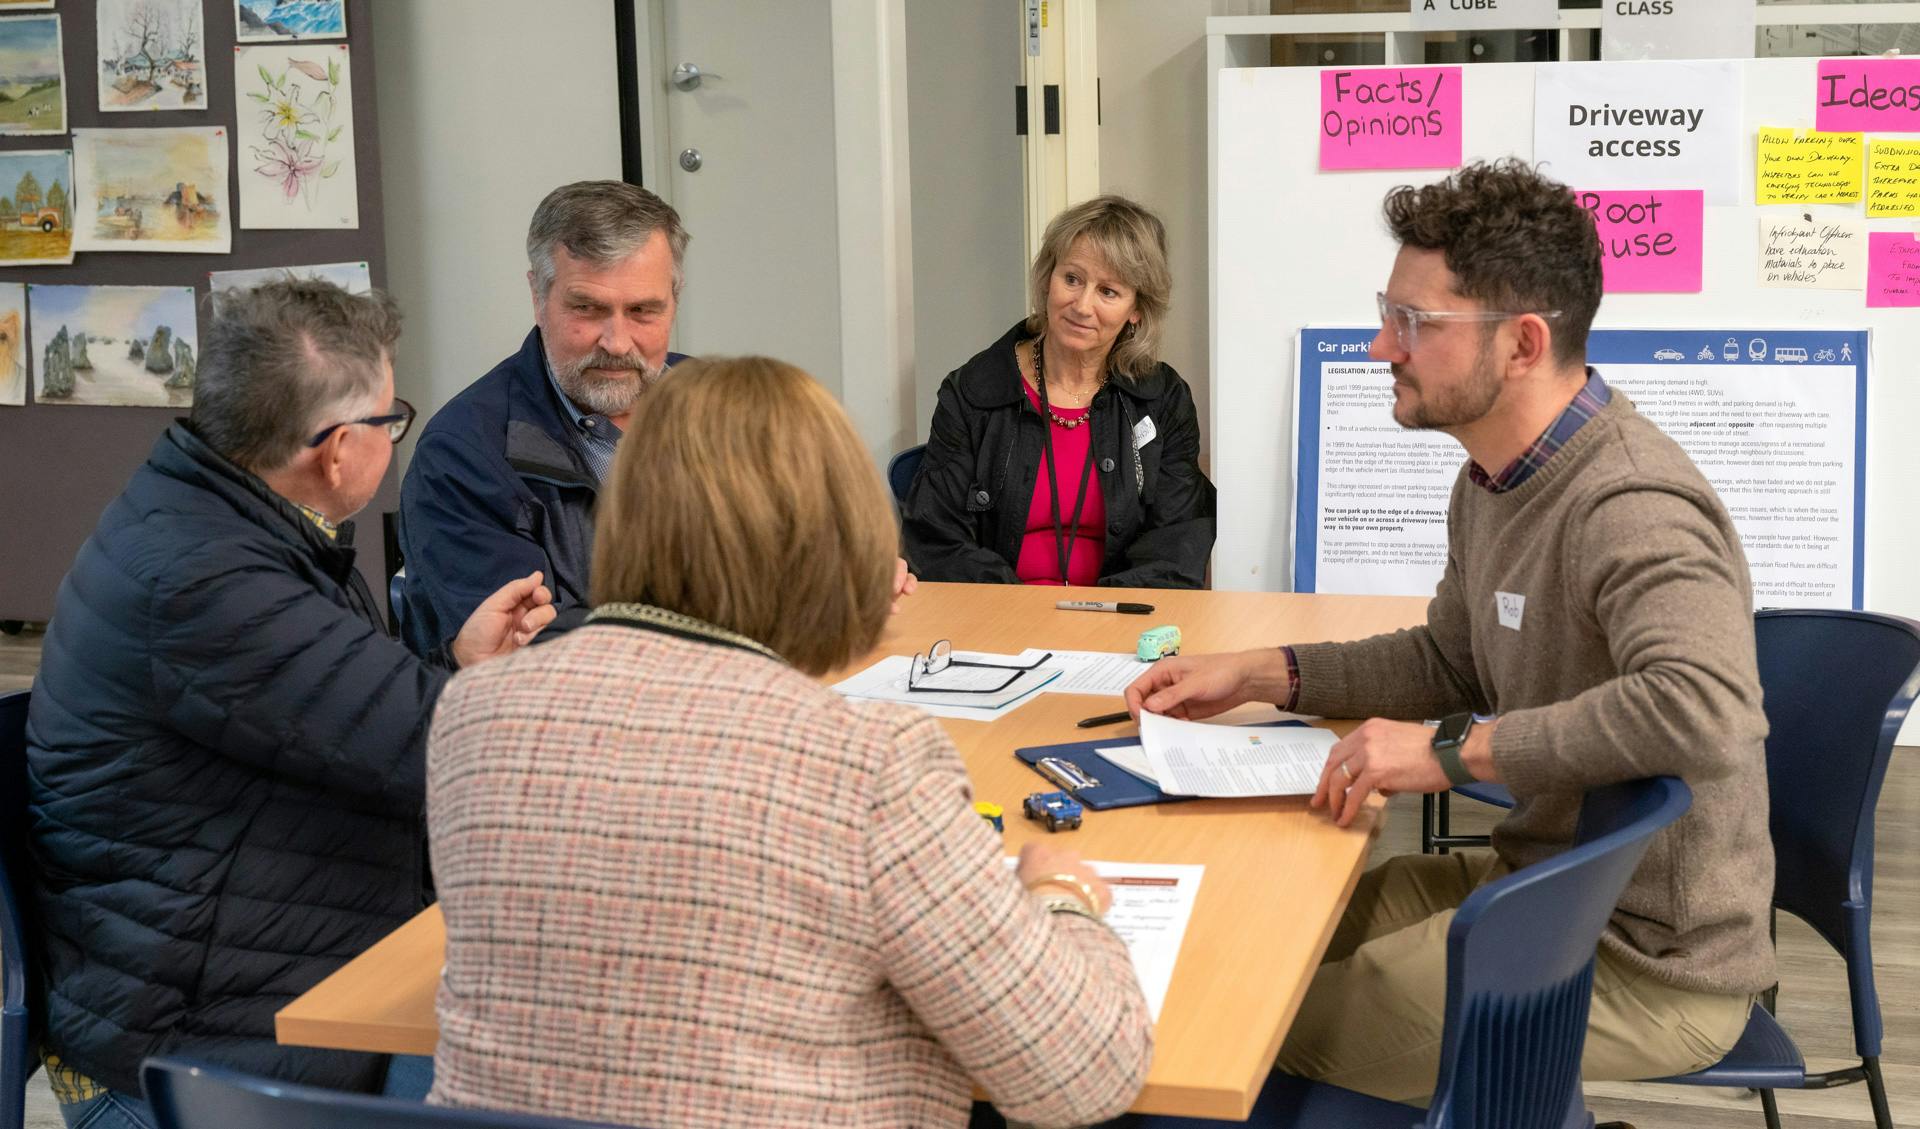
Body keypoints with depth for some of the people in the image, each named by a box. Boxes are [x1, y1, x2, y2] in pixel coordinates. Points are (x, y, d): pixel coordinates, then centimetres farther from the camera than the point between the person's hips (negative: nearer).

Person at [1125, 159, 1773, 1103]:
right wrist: (1261, 675, 10)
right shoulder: (1495, 480, 6)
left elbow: (1701, 708, -43)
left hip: (1652, 962, -9)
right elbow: (1453, 661, 20)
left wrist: (1453, 749, -34)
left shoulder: (1631, 510, -26)